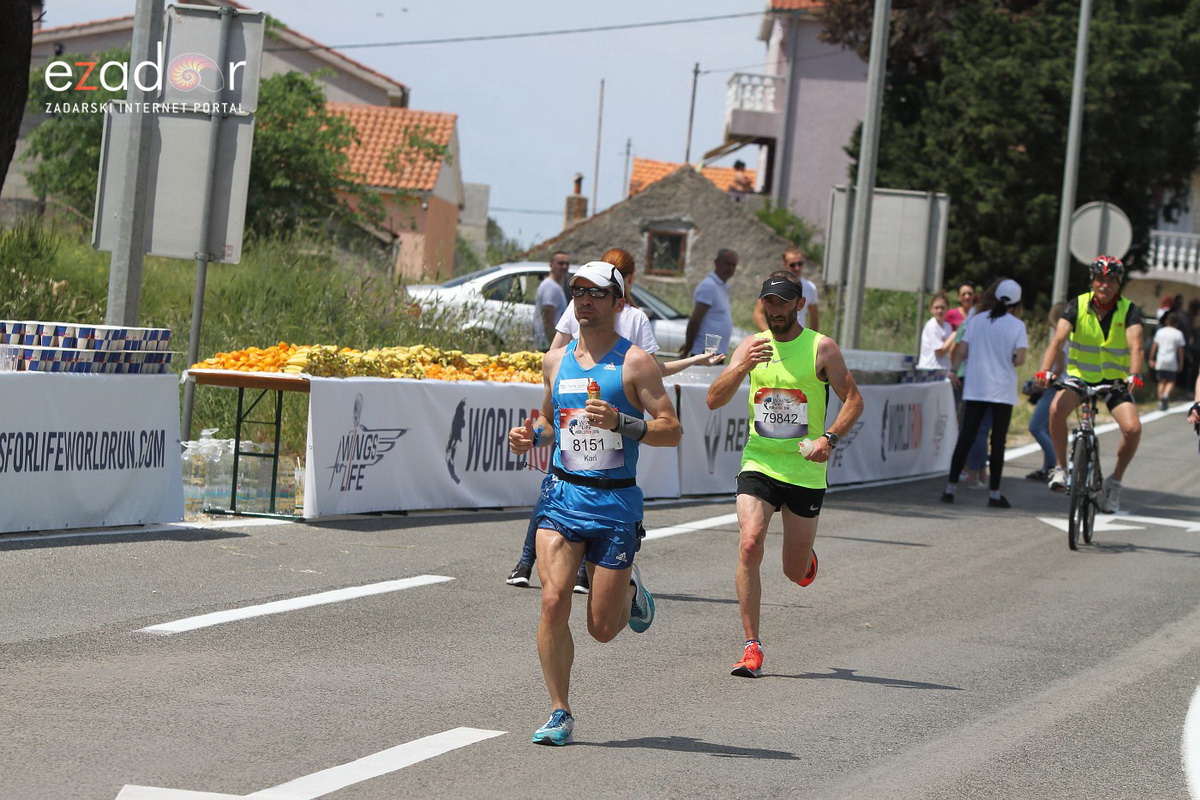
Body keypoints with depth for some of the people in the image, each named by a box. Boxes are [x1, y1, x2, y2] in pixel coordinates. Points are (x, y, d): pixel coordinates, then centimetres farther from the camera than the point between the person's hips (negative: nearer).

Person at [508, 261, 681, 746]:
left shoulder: (634, 362, -4)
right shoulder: (556, 361, 11)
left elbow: (671, 430, -8)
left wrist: (620, 422, -23)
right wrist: (532, 436, 5)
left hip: (615, 501, -3)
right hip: (562, 492, 3)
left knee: (602, 628, 1)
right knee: (553, 602, -15)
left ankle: (629, 588, 36)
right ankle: (560, 714, -4)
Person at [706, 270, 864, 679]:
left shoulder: (821, 348, -4)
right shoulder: (751, 345, 4)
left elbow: (853, 399, -1)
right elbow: (714, 400, -1)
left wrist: (830, 438, -18)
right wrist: (742, 367, -18)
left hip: (805, 470, -1)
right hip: (758, 463, 1)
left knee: (796, 572, 7)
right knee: (749, 545, -20)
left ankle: (806, 555, 47)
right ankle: (752, 648, -14)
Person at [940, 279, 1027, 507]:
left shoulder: (976, 321, 3)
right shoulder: (1017, 325, -4)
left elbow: (961, 351, 1)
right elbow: (1020, 358, -13)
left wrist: (955, 369, 19)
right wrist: (1010, 362, 8)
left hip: (975, 388, 2)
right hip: (1003, 391, -2)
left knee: (965, 437, 5)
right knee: (998, 441, 3)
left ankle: (951, 488, 2)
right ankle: (994, 493, 3)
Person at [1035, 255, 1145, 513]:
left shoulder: (1129, 310, -10)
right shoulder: (1077, 306, -10)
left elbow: (1135, 346, -25)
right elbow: (1058, 340, -22)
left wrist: (1134, 375, -45)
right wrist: (1045, 370, -39)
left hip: (1115, 378, 0)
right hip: (1080, 375, 0)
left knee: (1133, 428, -22)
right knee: (1057, 409, -31)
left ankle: (1115, 481, 2)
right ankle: (1060, 467, -11)